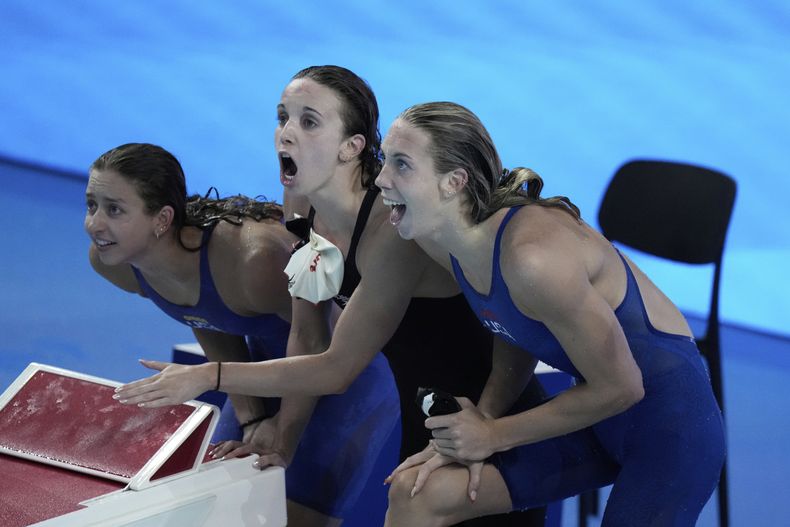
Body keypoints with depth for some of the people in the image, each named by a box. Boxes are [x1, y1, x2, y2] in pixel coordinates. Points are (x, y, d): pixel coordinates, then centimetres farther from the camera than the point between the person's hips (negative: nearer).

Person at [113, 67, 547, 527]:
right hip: (420, 420, 7)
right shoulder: (303, 205, -7)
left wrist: (206, 377, -28)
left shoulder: (393, 225, -31)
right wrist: (285, 436, -9)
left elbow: (338, 368, -28)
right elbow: (306, 332, -1)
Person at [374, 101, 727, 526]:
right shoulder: (439, 241, -7)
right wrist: (479, 424, -6)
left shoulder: (534, 255, -31)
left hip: (670, 417, -7)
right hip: (598, 409, 8)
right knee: (415, 492, -5)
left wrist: (495, 434, -12)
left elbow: (619, 387, -21)